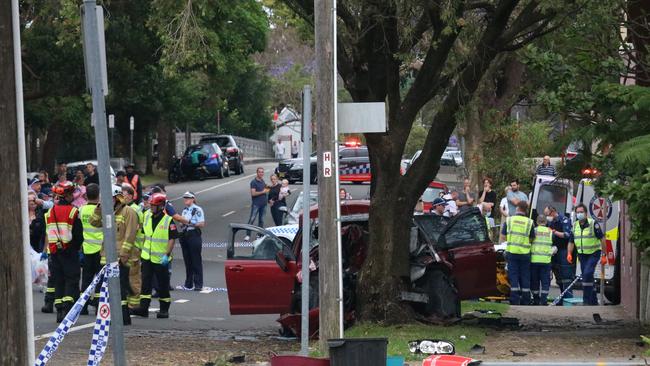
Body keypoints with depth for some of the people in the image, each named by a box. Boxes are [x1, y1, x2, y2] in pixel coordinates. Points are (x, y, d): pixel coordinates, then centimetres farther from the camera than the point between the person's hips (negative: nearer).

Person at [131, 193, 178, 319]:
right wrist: (142, 249, 16)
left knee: (163, 285, 4)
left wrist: (167, 255, -20)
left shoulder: (168, 220, -11)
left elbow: (172, 239, -12)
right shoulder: (147, 216, 6)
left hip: (161, 259, -5)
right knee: (145, 283, 0)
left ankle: (164, 309, 13)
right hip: (146, 257, 5)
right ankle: (143, 308, -1)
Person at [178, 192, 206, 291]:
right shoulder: (184, 210, 15)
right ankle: (188, 284, 16)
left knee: (196, 261, -4)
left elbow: (202, 224, -12)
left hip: (194, 235, -7)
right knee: (187, 261, 10)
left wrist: (190, 222, -19)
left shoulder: (197, 210, -7)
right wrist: (181, 225, 5)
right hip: (184, 236, 7)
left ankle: (198, 284, -1)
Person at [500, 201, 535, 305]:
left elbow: (503, 237, 3)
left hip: (511, 252, 0)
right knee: (525, 278, 8)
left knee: (513, 277, 1)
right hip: (525, 253, 0)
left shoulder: (508, 220, 0)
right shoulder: (529, 222, -1)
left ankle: (514, 301, -3)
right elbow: (532, 239, 4)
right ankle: (525, 301, 10)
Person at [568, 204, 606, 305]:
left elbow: (602, 239, -10)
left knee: (587, 274, -21)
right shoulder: (575, 226, 6)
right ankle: (593, 301, 22)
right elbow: (571, 242, 14)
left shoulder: (593, 224, -12)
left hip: (594, 253, -6)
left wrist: (604, 255, -11)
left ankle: (586, 300, -18)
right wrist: (569, 253, -2)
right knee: (586, 277, 9)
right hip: (582, 254, 6)